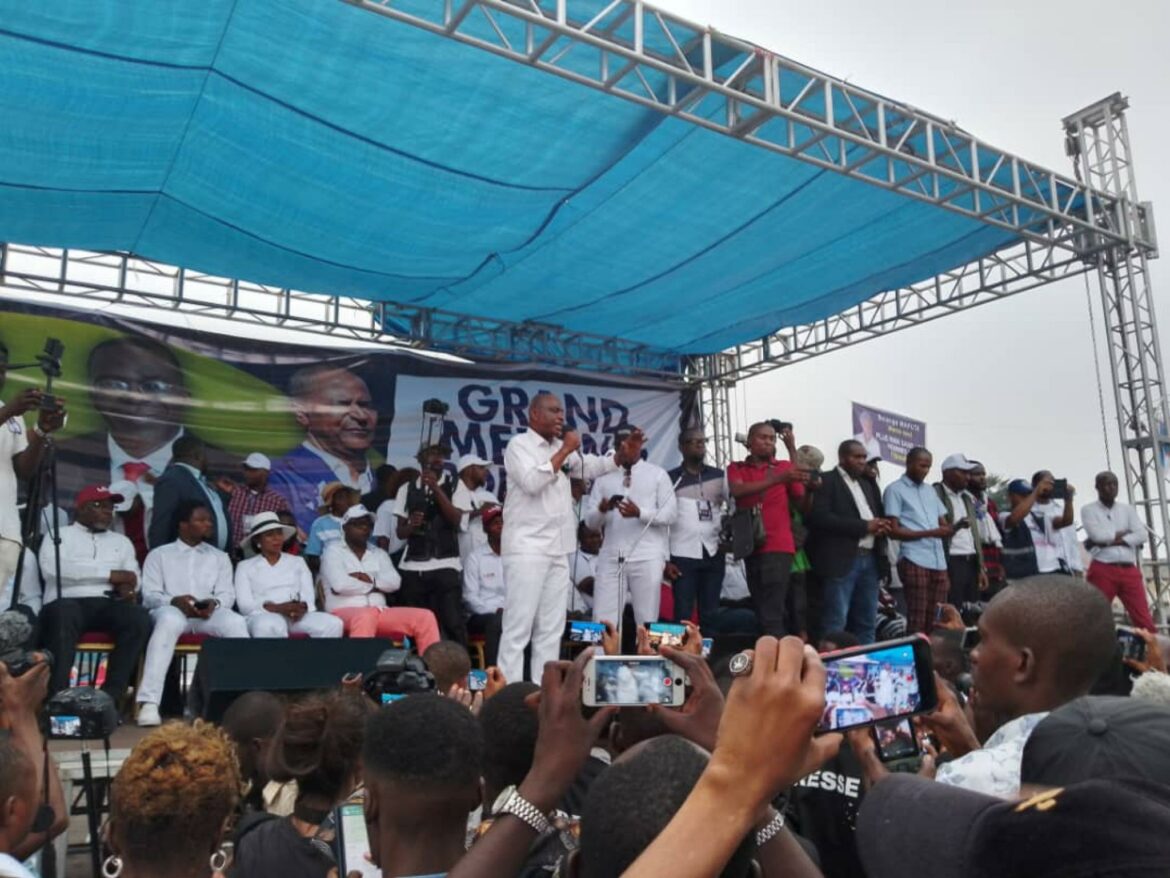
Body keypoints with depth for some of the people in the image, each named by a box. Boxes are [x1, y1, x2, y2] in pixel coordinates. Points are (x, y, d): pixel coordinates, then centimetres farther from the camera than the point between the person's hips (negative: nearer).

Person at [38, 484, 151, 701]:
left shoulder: (121, 541, 27)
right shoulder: (59, 535, 15)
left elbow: (132, 577, 13)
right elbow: (52, 568, -6)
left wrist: (127, 587, -14)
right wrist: (110, 574, -7)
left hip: (107, 605, 3)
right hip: (68, 603, -3)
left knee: (140, 617, -30)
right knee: (65, 614, -38)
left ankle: (111, 696, -30)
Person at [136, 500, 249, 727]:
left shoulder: (220, 557, 24)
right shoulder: (159, 554, 17)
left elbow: (227, 595, 12)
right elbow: (149, 595, 5)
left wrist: (214, 603, -12)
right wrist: (175, 601, -15)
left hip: (209, 612, 2)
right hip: (170, 608, -2)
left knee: (236, 622, -33)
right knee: (170, 621, -39)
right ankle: (149, 702, -44)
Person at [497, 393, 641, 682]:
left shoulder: (561, 448, 18)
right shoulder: (519, 444, -2)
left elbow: (593, 466, 12)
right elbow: (531, 482, -17)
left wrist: (625, 455, -4)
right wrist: (565, 451, -11)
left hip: (558, 550, 7)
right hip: (527, 548, -7)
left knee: (551, 628, 8)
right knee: (518, 626, -7)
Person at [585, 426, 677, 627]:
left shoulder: (657, 474, 7)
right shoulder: (603, 477, 14)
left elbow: (671, 513, -3)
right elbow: (590, 521, 9)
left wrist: (640, 513, -18)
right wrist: (601, 510, -14)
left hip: (647, 557, -2)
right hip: (611, 557, 2)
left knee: (646, 620, 1)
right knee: (602, 620, -1)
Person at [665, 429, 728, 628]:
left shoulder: (719, 476, 10)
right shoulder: (670, 479, 3)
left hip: (714, 554, 3)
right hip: (683, 555, -2)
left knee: (710, 613, 7)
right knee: (683, 614, -2)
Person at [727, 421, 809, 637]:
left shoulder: (785, 466, 6)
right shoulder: (736, 468, 9)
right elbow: (737, 490, -15)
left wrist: (810, 488, -10)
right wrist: (778, 479, -23)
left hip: (778, 547, -3)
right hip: (751, 547, 3)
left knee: (771, 614, -12)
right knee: (762, 610, 10)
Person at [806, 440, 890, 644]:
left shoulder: (868, 484, 21)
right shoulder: (826, 481, -4)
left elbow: (879, 515, 21)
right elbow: (821, 518, -16)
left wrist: (880, 527, -4)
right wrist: (864, 526, -15)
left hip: (870, 558, 8)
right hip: (842, 560, -7)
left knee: (866, 622, 10)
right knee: (836, 622, -7)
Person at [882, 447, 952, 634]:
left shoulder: (930, 490, 21)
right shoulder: (895, 490, 0)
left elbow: (943, 524, 20)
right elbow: (893, 531, -7)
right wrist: (929, 533, -16)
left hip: (938, 561, 6)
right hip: (914, 561, -6)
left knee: (936, 619, 6)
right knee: (917, 619, -6)